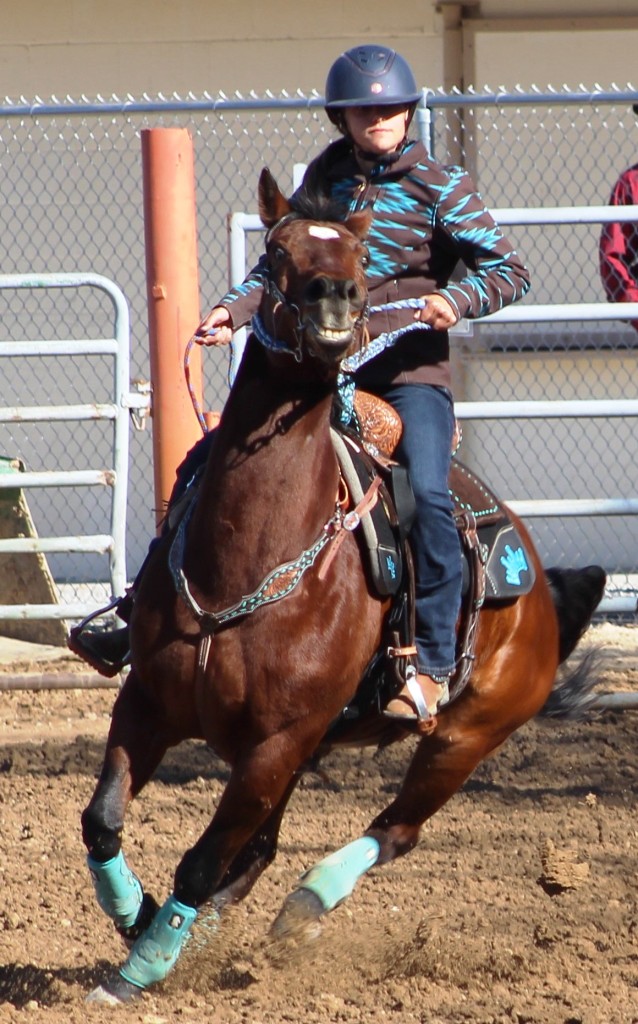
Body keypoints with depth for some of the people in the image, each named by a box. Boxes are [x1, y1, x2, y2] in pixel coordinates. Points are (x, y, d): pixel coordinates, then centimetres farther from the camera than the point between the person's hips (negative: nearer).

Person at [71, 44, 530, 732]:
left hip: (411, 369, -5)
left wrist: (457, 301, -25)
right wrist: (235, 309, 1)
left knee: (427, 494, -27)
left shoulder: (441, 187, -2)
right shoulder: (324, 178, 11)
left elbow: (508, 271, -5)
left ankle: (433, 668, -21)